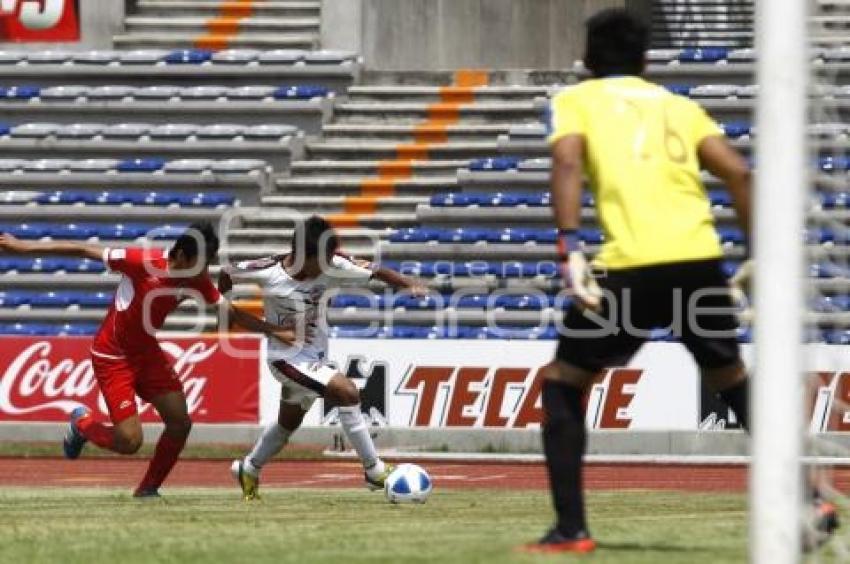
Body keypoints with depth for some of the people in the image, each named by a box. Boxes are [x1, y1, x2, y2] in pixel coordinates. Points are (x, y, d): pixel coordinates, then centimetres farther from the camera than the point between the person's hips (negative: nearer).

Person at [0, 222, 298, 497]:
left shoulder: (197, 280, -8)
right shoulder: (143, 261, -26)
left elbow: (232, 311, 2)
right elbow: (83, 250, -19)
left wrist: (276, 331, -6)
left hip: (148, 352, 7)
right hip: (113, 357, -7)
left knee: (180, 423, -2)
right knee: (129, 441, -13)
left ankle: (148, 490, 18)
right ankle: (82, 423, 19)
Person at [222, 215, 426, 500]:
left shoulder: (332, 267, -15)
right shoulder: (269, 273, -24)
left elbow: (376, 272, -16)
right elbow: (228, 274, -9)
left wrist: (410, 285, -31)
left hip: (317, 357, 6)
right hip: (287, 357, -6)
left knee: (288, 423, 25)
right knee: (347, 392, -24)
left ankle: (248, 469, 50)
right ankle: (374, 471, -16)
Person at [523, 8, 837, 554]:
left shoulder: (575, 100, 13)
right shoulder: (678, 105, 23)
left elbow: (568, 163, -7)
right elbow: (739, 172, 11)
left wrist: (571, 248, -15)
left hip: (632, 266, -4)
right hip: (700, 261, 4)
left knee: (563, 384, 14)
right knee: (733, 380, 26)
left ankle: (571, 529, 4)